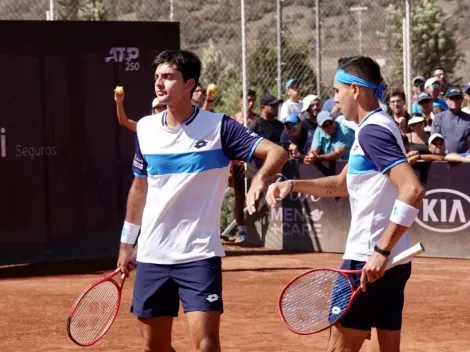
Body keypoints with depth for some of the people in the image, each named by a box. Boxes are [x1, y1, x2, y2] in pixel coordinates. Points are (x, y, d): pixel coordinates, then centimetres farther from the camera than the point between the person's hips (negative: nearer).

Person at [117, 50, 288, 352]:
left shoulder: (218, 127, -9)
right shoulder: (146, 129, 5)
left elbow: (277, 153, -15)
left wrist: (260, 179, -35)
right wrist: (127, 242, 20)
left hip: (198, 255, -4)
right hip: (151, 255, 5)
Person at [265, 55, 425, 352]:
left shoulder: (373, 132, -16)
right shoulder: (376, 128, 16)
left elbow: (413, 190, -27)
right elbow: (342, 184, 28)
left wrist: (381, 251, -27)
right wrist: (293, 185, 14)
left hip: (370, 260, -10)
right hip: (392, 259, 10)